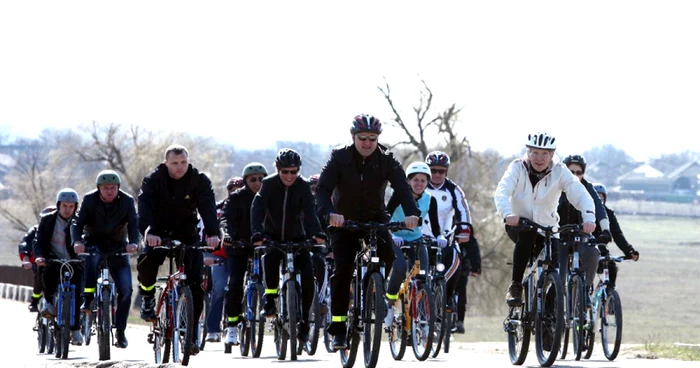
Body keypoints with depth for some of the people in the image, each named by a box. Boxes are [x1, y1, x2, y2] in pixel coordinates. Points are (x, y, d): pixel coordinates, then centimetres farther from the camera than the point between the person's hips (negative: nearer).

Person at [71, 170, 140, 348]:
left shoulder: (127, 201, -11)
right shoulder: (90, 199, -12)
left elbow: (134, 224, -18)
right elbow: (77, 222, -17)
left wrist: (134, 242, -39)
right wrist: (77, 241, -37)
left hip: (117, 246, 1)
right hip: (94, 243, -1)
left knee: (125, 289, -12)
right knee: (92, 258, -39)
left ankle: (120, 331, 0)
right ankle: (87, 300, -29)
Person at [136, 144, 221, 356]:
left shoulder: (199, 181, -11)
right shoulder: (153, 181, -13)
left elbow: (208, 207, -24)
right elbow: (145, 206, -28)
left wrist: (212, 233, -42)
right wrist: (149, 232, -47)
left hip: (187, 234, 1)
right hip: (160, 233, -1)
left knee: (195, 283, -10)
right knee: (147, 259, -33)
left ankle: (191, 334, 0)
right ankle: (148, 298, -4)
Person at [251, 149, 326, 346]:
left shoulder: (303, 187, -13)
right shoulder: (269, 184, -15)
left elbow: (309, 212, -25)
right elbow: (257, 209, -26)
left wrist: (317, 233, -45)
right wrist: (257, 234, -44)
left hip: (297, 237, 1)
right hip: (273, 236, -1)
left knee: (308, 276, -15)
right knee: (270, 257, -35)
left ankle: (304, 320, 0)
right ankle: (270, 299, -18)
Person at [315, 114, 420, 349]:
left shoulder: (386, 160, -12)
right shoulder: (340, 158, -15)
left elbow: (402, 187, -24)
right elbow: (323, 189, -26)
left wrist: (412, 213, -44)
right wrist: (329, 213, -47)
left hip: (375, 220, 1)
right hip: (344, 222, -1)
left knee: (388, 255, -29)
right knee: (342, 271, -14)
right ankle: (338, 328, -8)